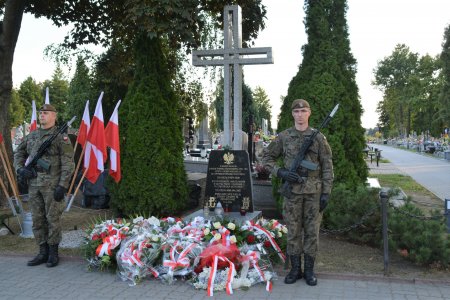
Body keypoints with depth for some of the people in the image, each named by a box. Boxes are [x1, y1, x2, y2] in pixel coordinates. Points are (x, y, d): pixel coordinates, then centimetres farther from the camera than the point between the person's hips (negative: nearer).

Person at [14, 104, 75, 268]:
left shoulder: (61, 137, -5)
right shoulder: (31, 136, 13)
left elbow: (68, 164, -10)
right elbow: (18, 153, 24)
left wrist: (62, 186, -16)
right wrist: (20, 169, 4)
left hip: (52, 185, -6)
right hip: (34, 184, 6)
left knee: (53, 219, 1)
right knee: (37, 220, 10)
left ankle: (53, 253, 12)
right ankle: (43, 252, 21)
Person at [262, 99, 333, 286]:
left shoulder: (318, 137, 1)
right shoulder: (283, 137, 2)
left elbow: (327, 167, 1)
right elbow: (267, 158, 8)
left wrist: (326, 193, -5)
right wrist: (281, 172, -9)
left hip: (314, 191, 0)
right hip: (292, 191, 1)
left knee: (312, 231, 6)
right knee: (293, 231, 6)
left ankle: (309, 270, 18)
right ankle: (295, 269, 19)